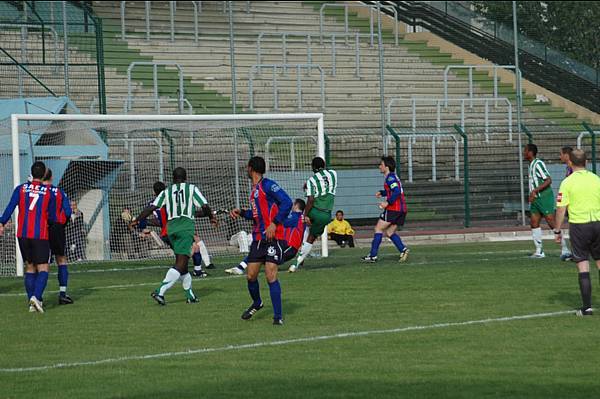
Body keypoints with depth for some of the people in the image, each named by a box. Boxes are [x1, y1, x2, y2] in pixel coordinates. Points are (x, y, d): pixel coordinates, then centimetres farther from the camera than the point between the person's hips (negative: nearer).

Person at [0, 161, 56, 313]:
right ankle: (36, 297, -24)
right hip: (40, 235, -3)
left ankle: (32, 302, 11)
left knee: (30, 267, 15)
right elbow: (53, 217, 8)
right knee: (43, 269, -2)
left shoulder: (21, 189, 3)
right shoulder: (48, 192, 2)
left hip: (23, 234, 3)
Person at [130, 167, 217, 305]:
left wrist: (137, 220, 9)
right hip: (186, 227, -5)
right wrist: (212, 218, 19)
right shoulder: (191, 189, 5)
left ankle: (190, 296, 20)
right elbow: (205, 206, 1)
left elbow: (151, 207, 4)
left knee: (182, 262, 17)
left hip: (171, 227, 5)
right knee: (181, 264, -11)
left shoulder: (166, 192, 12)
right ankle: (160, 291, -27)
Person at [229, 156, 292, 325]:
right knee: (251, 276, 8)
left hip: (273, 237, -8)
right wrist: (241, 212, 11)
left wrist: (274, 223, -21)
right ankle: (257, 303, 34)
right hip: (258, 238, 8)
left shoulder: (268, 185, -11)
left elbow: (287, 202, -19)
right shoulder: (254, 189, 16)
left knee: (271, 276, -12)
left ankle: (278, 316, -6)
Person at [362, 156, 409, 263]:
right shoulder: (392, 176, 19)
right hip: (402, 210, 9)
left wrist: (388, 202, -23)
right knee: (389, 232, 14)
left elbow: (397, 191, -23)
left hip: (393, 209, -9)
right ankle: (403, 249, -6)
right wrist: (382, 193, 21)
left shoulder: (390, 177, -12)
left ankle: (373, 256, -2)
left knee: (378, 229, -1)